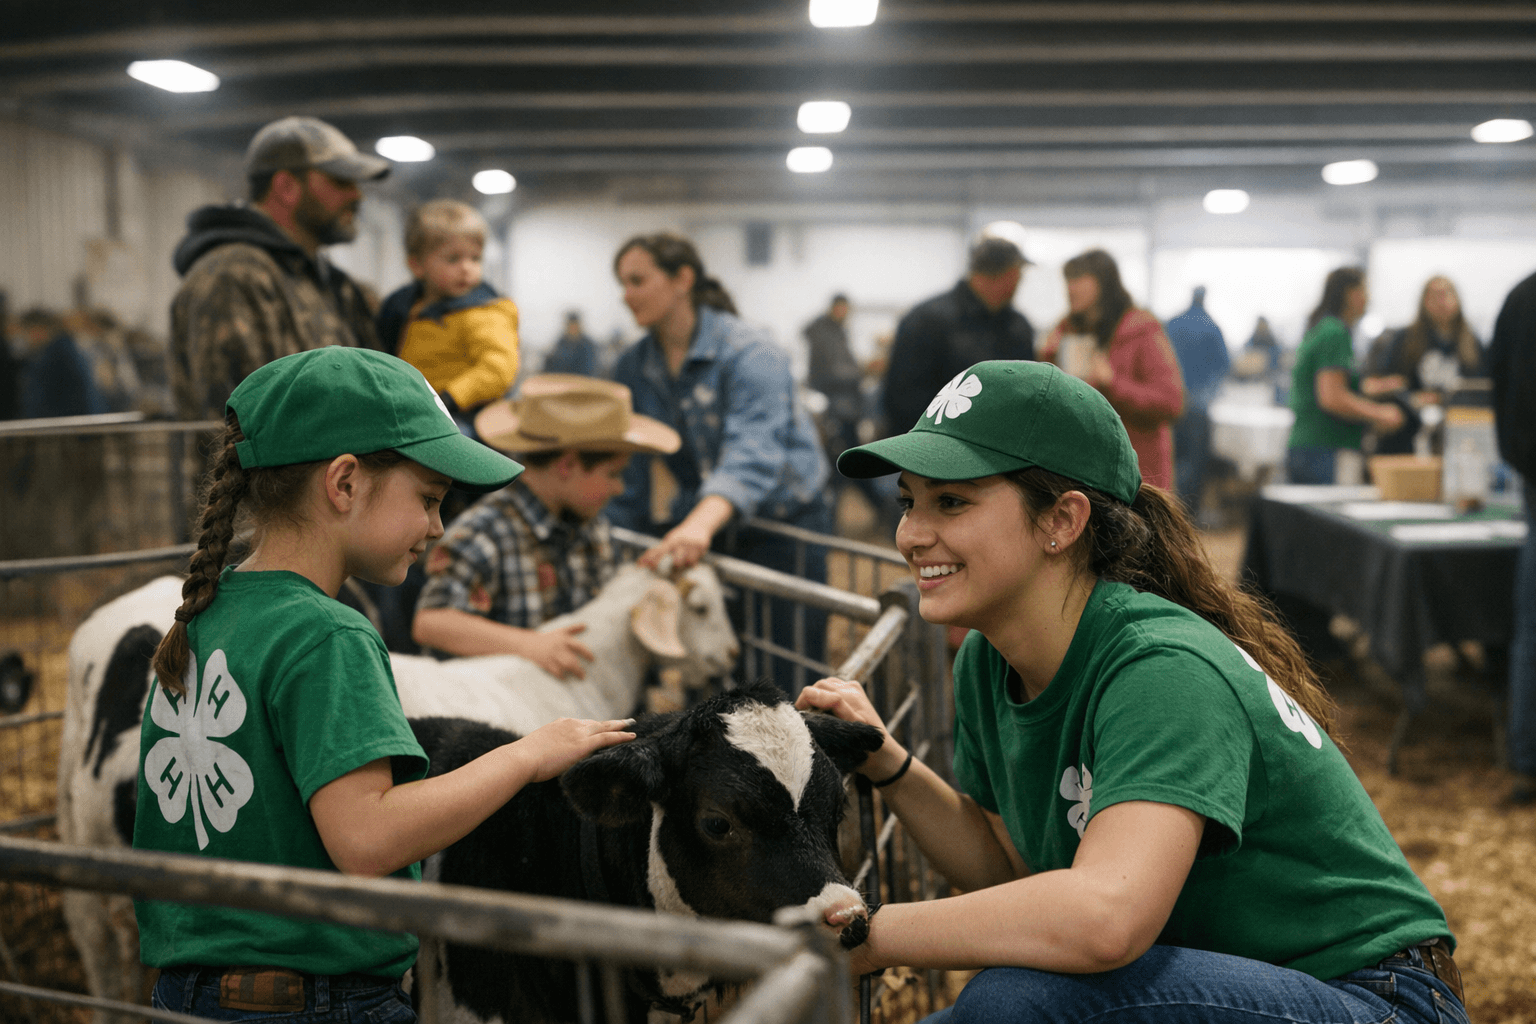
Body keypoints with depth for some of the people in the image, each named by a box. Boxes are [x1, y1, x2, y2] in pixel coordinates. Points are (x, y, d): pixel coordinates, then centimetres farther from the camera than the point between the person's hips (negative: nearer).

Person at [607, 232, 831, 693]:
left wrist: (701, 522, -52)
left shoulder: (749, 353, -19)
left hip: (781, 526, -5)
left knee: (780, 683, -6)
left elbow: (752, 452, -36)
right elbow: (628, 470, 7)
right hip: (703, 534, 6)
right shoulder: (634, 366, 2)